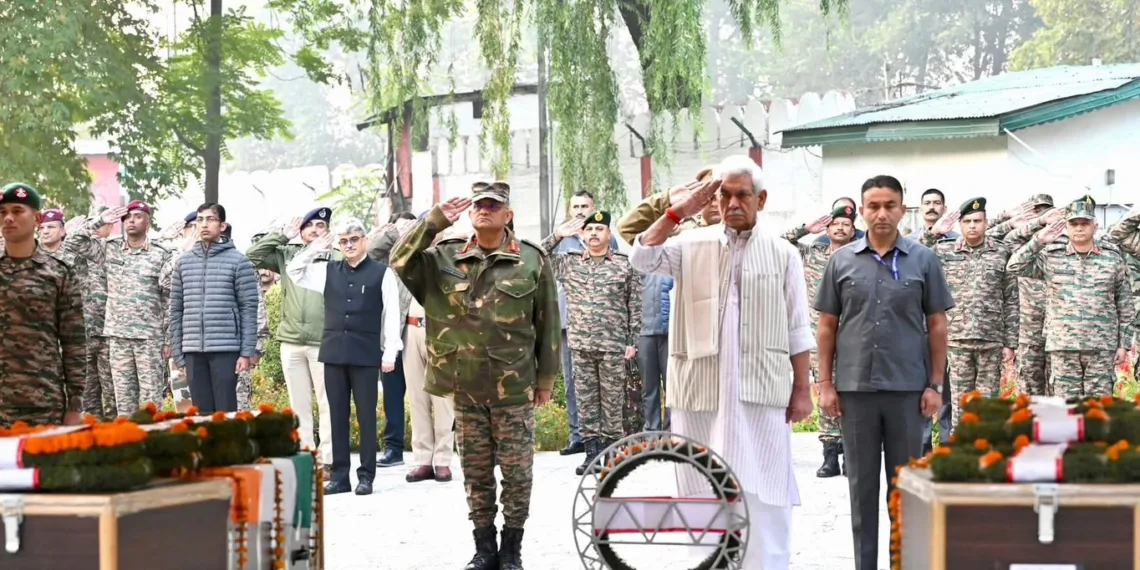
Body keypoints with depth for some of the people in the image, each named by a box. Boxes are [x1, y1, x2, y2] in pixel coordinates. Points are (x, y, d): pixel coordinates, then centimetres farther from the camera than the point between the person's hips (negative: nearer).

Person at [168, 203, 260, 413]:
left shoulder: (238, 261, 0)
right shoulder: (183, 262, 11)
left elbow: (249, 308, -2)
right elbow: (176, 311, 13)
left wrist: (247, 352, -7)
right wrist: (178, 355, 8)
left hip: (226, 350, -4)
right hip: (193, 351, 4)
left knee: (225, 412, -3)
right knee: (201, 414, 6)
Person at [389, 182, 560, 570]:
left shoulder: (532, 261, -1)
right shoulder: (445, 257, 5)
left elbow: (547, 324, 2)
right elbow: (400, 261, -8)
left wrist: (546, 377, 2)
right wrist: (436, 220, -12)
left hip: (513, 387, -2)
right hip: (465, 387, 2)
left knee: (516, 469, 3)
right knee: (475, 470, 10)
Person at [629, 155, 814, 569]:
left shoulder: (782, 255, 6)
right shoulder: (692, 246, 6)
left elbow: (797, 332, 6)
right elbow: (642, 259, -10)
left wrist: (802, 389, 3)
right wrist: (679, 211, -12)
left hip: (761, 392, -1)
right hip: (702, 391, 1)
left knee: (762, 493, -2)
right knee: (705, 491, 7)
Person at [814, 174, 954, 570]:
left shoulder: (923, 260, 2)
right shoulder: (842, 261, 5)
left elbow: (937, 325, 4)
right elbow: (827, 325, 7)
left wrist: (935, 385, -1)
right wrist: (826, 384, 1)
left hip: (908, 387, -1)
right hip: (855, 387, 1)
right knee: (862, 483, 7)